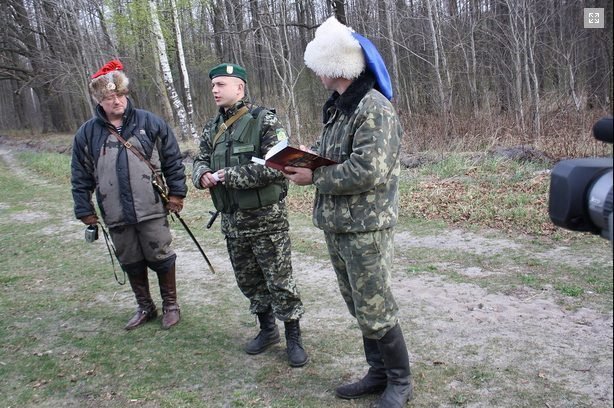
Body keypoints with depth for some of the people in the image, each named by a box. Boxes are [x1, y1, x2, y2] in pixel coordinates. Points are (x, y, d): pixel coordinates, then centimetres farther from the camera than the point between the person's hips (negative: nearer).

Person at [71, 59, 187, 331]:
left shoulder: (150, 123, -2)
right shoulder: (87, 133, 4)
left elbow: (173, 159, 2)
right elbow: (81, 177, 9)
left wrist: (177, 192, -2)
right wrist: (84, 210, 7)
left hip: (152, 209, -2)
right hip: (116, 215, 3)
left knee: (161, 257, 6)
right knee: (131, 263, 14)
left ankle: (171, 305, 24)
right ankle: (145, 307, 31)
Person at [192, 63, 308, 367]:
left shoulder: (264, 121, -10)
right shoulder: (212, 128, 11)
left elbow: (274, 166, -20)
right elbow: (200, 161, 13)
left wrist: (228, 175, -20)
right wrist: (203, 174, -11)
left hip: (266, 218, -6)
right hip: (231, 220, 7)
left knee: (280, 281, 1)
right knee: (248, 280, 17)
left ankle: (294, 338, 18)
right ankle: (267, 330, 36)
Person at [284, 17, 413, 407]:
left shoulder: (375, 108, -16)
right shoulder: (338, 107, 13)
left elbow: (368, 170, -25)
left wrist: (313, 178, -16)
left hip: (366, 228, -9)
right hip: (337, 226, 9)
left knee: (375, 310, 1)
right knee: (359, 306, 17)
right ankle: (379, 372, 33)